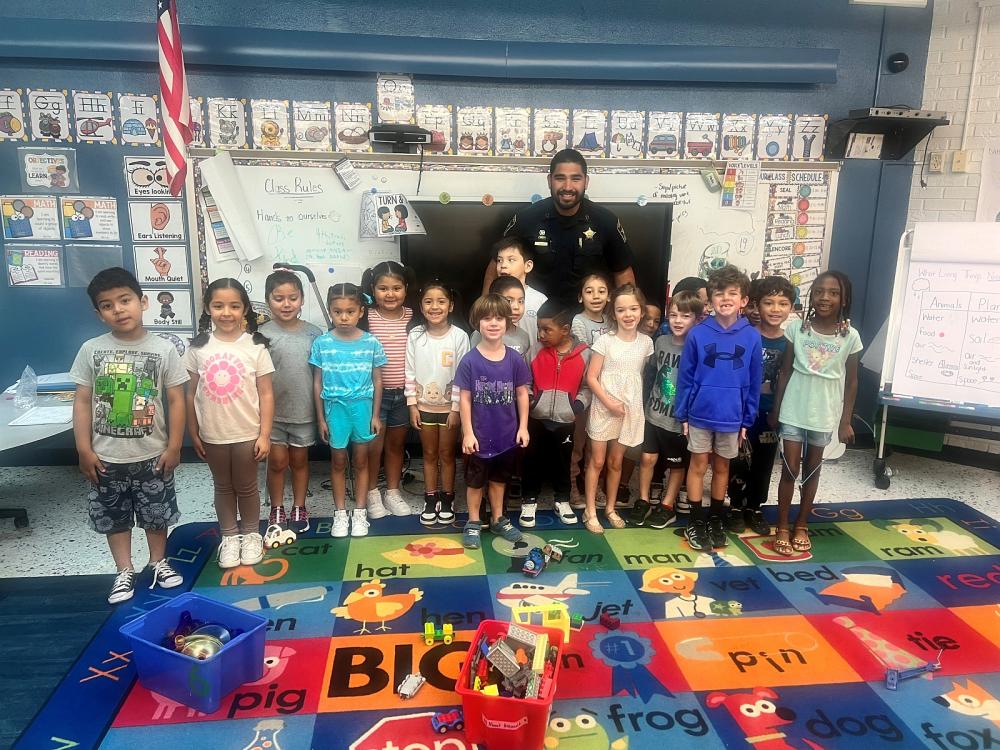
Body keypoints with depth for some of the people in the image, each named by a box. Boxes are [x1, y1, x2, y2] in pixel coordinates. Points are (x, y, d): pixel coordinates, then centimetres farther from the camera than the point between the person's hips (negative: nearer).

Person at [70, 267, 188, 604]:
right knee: (113, 516, 14)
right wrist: (84, 450, -4)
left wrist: (173, 446, -7)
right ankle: (125, 571, 31)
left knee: (156, 513, 15)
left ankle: (158, 562, 37)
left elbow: (176, 400, -5)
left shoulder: (163, 349, -8)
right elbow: (82, 401, -1)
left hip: (152, 455, -1)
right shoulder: (91, 349, -4)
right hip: (106, 458, 1)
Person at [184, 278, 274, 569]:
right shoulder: (198, 347, -3)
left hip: (247, 433, -2)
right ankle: (229, 536, 33)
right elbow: (192, 394, 3)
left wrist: (264, 434, -9)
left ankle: (251, 534, 32)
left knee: (246, 487, 13)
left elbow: (266, 394, -7)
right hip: (212, 434, 2)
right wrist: (193, 433, 3)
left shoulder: (255, 346, -9)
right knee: (223, 487, 17)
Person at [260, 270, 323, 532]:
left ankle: (299, 507, 31)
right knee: (277, 462, 10)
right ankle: (277, 510, 28)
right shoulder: (263, 334, -8)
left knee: (299, 461, 15)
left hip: (304, 412, 1)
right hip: (273, 412, -1)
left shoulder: (313, 333, -3)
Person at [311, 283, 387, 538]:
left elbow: (377, 381, 1)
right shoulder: (321, 344, -5)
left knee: (361, 461, 10)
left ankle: (360, 512, 24)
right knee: (338, 461, 11)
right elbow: (317, 383, 0)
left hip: (362, 406, 0)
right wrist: (321, 418, 1)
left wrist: (376, 415, 1)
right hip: (335, 407, 0)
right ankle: (340, 513, 24)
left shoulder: (371, 343, -5)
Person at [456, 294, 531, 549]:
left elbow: (522, 394, 2)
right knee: (475, 481, 15)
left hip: (506, 434, 3)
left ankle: (498, 519, 38)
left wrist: (523, 427, 1)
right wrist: (468, 432, -11)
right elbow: (465, 399, -9)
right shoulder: (470, 360, -13)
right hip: (480, 435, -2)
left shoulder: (514, 359, -6)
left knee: (499, 479, 21)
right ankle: (473, 523, 32)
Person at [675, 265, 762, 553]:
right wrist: (682, 414, -3)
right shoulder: (698, 334, -9)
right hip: (700, 414, -1)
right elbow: (685, 377, -3)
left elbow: (754, 383, 1)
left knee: (722, 467, 16)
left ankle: (716, 520, 32)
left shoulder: (752, 337, -5)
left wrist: (748, 420, 2)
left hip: (731, 416, 1)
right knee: (698, 466, 10)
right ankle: (696, 522, 22)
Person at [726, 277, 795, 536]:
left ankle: (754, 508, 30)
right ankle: (736, 507, 23)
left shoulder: (789, 343, -1)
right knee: (740, 460, 6)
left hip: (771, 413, 3)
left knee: (764, 463, 13)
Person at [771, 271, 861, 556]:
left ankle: (801, 525, 27)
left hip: (825, 414, 1)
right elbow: (785, 372, 0)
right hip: (793, 411, -1)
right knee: (789, 470, 2)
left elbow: (851, 381, 1)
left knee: (812, 470, 13)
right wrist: (775, 409, 0)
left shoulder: (850, 336, -5)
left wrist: (846, 421, -1)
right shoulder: (796, 328, -5)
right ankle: (782, 528, 14)